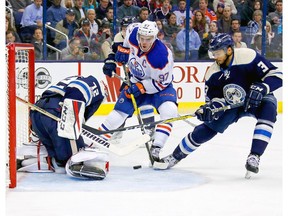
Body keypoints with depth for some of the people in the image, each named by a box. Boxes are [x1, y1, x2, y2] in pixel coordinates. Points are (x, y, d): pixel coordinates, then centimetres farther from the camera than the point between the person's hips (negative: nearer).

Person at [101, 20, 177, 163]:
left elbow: (162, 82, -24)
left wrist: (141, 87, -29)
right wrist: (113, 58, 4)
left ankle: (155, 150, -29)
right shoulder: (133, 34, -22)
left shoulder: (162, 56, -35)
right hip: (136, 82, 4)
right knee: (119, 112, 0)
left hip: (158, 85, -4)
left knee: (169, 110, -29)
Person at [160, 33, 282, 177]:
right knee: (208, 127, -5)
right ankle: (175, 156, 12)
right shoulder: (213, 73, -11)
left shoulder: (248, 57, -28)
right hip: (231, 105, 4)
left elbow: (276, 75, -27)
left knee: (268, 108, -36)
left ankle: (254, 156, -36)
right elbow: (214, 98, -2)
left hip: (258, 100, -4)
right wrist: (209, 108, -24)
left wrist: (261, 88, -43)